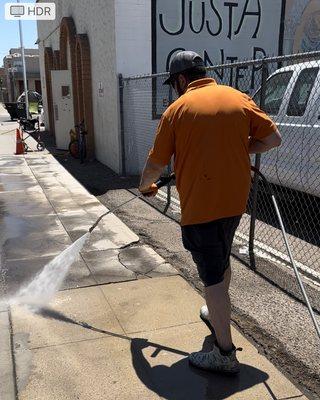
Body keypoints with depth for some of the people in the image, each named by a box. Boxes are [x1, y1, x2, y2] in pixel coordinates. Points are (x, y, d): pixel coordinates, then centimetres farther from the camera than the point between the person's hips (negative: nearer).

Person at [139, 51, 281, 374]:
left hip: (200, 205, -6)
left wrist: (145, 186, 17)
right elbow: (273, 138, 3)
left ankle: (225, 354, 10)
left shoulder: (177, 109, -6)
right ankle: (217, 315, 45)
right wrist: (235, 149, 13)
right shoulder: (239, 98, 5)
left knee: (212, 275, 1)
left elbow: (155, 164, -3)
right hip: (235, 200, 6)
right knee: (221, 261, 25)